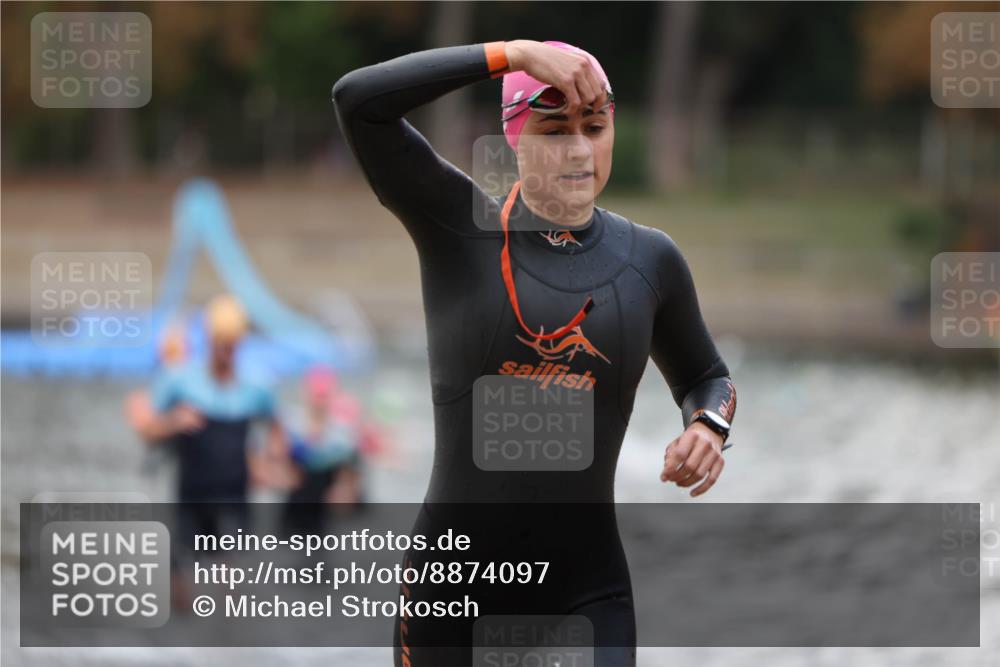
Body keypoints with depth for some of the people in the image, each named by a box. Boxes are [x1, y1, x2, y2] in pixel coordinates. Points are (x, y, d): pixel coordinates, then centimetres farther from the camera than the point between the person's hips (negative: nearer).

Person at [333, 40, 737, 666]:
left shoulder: (649, 258, 4)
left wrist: (708, 428, -3)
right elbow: (358, 98, -18)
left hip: (589, 596, 1)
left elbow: (706, 379, 21)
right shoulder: (456, 223, -3)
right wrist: (517, 53, -23)